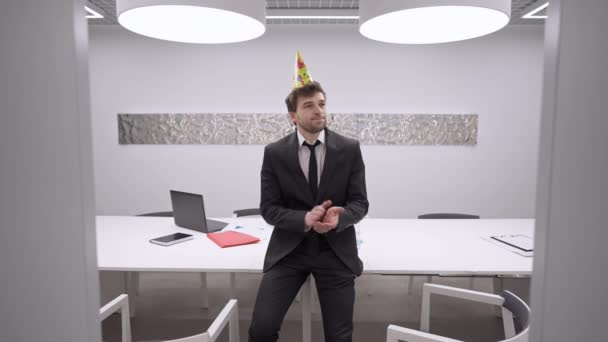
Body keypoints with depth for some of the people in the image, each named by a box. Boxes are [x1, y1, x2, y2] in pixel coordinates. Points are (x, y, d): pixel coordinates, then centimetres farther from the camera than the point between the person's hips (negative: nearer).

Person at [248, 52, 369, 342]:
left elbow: (360, 202, -1)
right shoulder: (274, 153, -3)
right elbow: (269, 209, -4)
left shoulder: (349, 149, -2)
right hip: (288, 249, 0)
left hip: (336, 251, 1)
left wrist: (339, 218, -24)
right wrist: (305, 219, -23)